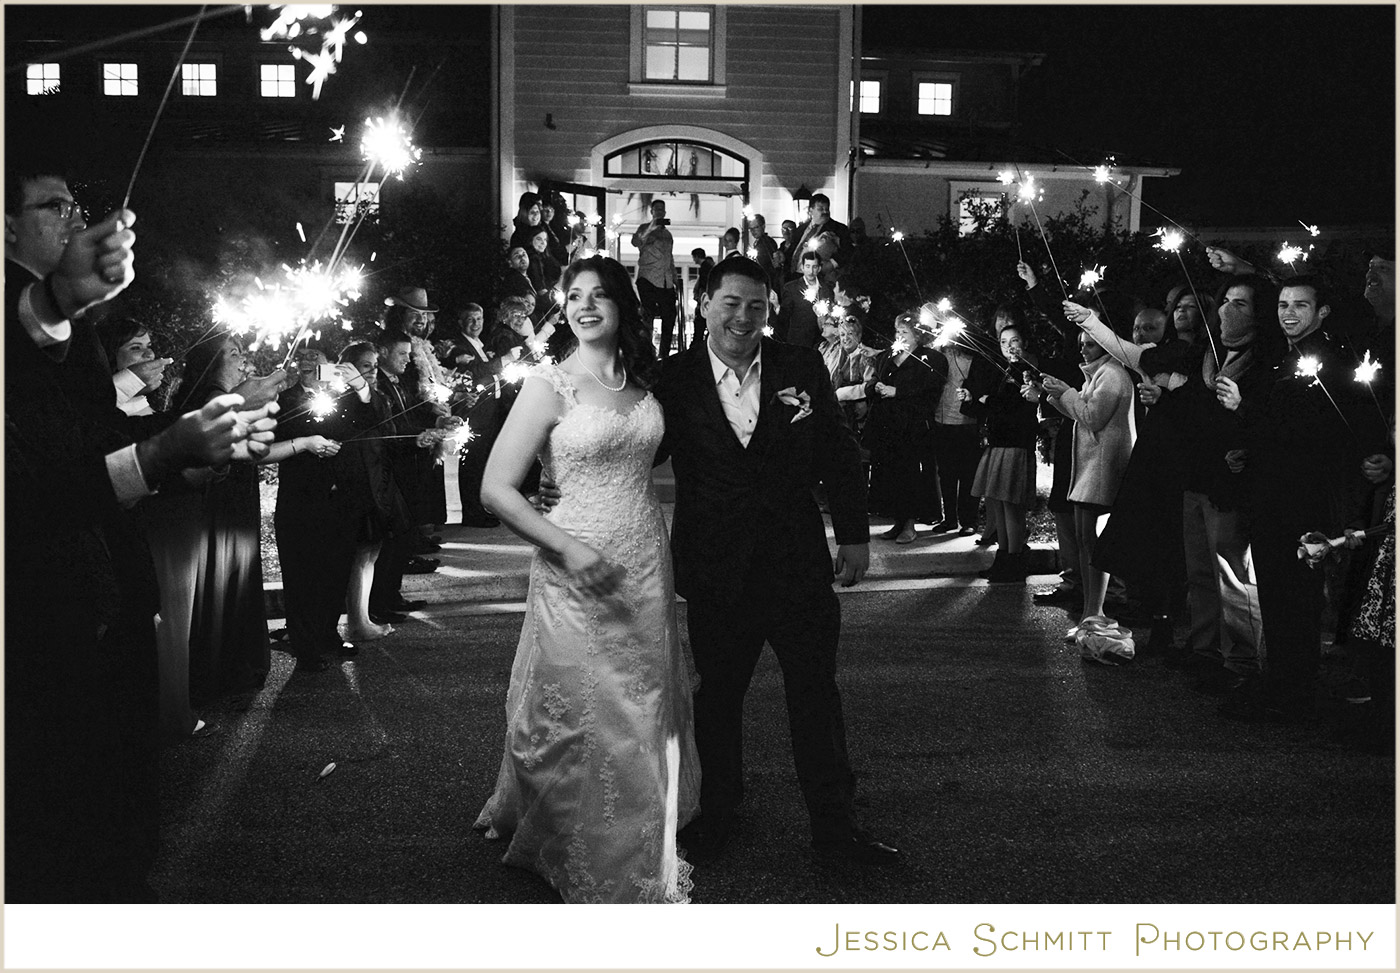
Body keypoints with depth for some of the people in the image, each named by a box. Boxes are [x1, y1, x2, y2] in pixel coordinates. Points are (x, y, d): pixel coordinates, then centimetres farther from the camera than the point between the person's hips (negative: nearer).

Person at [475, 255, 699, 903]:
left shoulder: (640, 380, 8)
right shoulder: (550, 384, -9)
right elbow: (495, 490, -12)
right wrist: (567, 546, -21)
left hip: (648, 565, 6)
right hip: (580, 572, -5)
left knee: (646, 716, 14)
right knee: (583, 720, 2)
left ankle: (641, 852, 34)